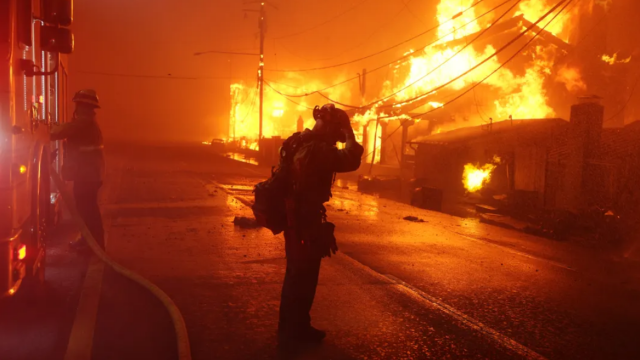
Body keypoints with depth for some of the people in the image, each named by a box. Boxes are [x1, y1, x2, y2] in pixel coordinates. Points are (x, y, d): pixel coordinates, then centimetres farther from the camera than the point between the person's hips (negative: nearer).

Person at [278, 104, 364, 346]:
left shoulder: (300, 142, 9)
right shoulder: (318, 148, -22)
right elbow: (351, 160, -31)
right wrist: (349, 134, -20)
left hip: (294, 217, 10)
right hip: (306, 220, -10)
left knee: (296, 275, 21)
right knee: (303, 277, 5)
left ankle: (291, 327, 35)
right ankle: (294, 330, 19)